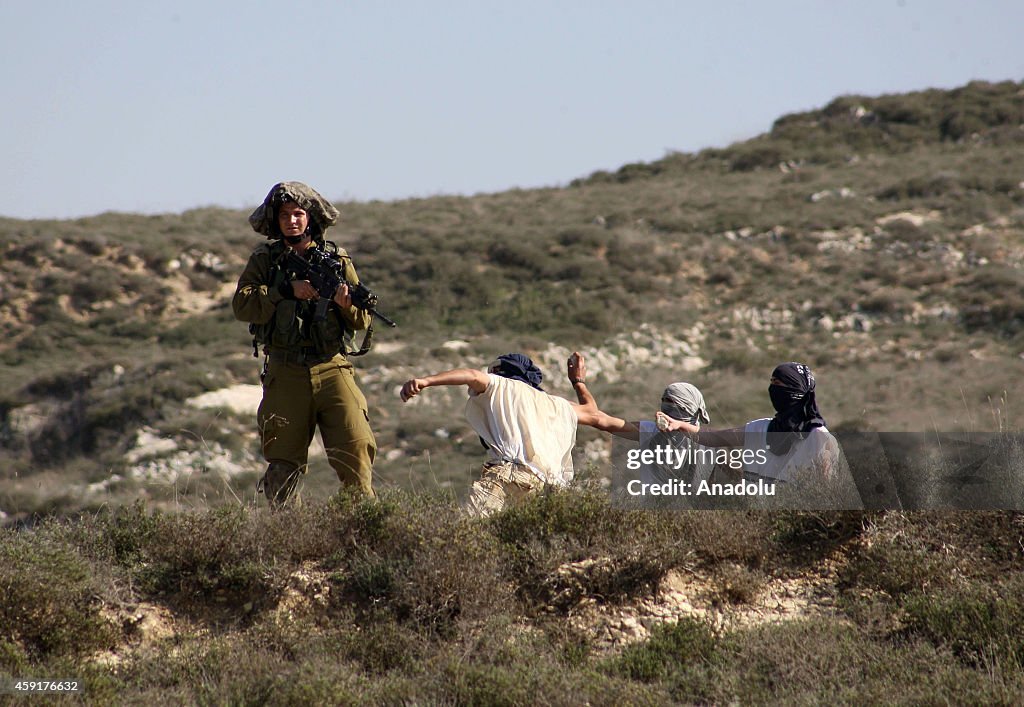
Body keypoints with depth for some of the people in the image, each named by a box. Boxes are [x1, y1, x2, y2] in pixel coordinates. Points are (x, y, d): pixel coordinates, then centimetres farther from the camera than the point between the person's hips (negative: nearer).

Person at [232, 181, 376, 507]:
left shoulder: (336, 259, 9)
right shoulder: (264, 260, 8)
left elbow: (363, 321, 7)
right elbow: (242, 305, -8)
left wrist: (346, 303, -15)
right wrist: (288, 290, -18)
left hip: (332, 369, 0)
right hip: (285, 376, 0)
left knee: (357, 448, -11)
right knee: (283, 461, 2)